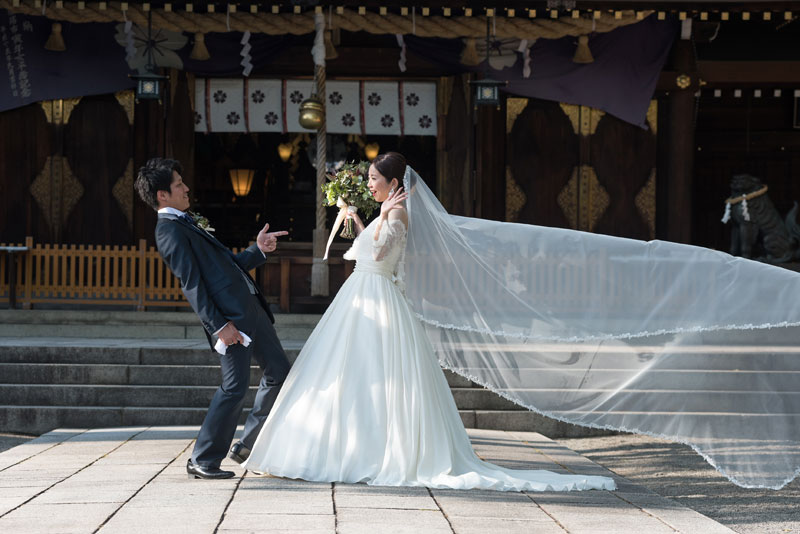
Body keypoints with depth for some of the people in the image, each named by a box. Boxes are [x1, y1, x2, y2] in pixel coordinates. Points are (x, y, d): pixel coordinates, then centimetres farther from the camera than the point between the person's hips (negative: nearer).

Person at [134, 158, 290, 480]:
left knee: (278, 373, 13)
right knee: (235, 386, -10)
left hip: (249, 307, 10)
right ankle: (203, 461, 1)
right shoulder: (170, 230, -10)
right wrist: (219, 325, -22)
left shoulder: (186, 224, 23)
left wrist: (258, 250, 16)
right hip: (229, 315, -10)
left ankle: (248, 445, 22)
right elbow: (191, 283, -17)